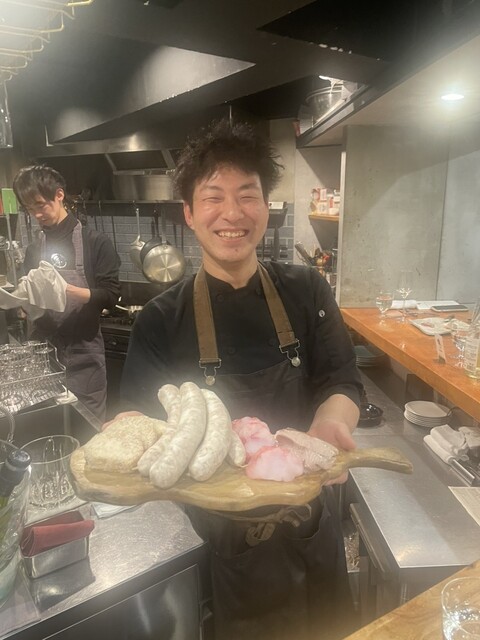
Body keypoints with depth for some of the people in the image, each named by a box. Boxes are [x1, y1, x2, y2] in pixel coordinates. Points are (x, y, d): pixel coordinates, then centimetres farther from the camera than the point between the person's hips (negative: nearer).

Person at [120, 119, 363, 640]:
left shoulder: (306, 291, -7)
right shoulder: (160, 322, -13)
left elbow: (342, 381, -11)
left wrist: (331, 422, -33)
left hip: (314, 522, 3)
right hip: (228, 536, -2)